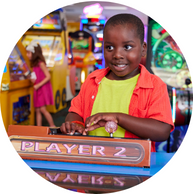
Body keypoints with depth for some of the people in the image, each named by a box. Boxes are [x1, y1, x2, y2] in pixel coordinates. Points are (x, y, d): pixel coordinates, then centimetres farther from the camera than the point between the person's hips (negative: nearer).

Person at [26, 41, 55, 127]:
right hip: (37, 89, 9)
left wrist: (38, 85, -19)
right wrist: (32, 79, 5)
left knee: (42, 109, -11)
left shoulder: (41, 63, -12)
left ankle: (52, 126, 0)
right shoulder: (34, 64, 14)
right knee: (37, 110, 6)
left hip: (43, 88, -9)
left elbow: (48, 76, -16)